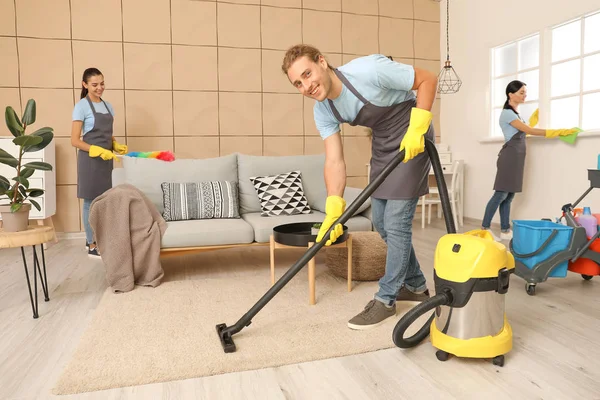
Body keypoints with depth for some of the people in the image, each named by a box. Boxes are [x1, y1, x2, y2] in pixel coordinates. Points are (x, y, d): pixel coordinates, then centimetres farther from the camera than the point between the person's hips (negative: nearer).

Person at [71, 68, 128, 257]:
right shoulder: (82, 106, -9)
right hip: (90, 159, -7)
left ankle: (93, 239, 25)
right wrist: (99, 151, -22)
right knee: (91, 201, 0)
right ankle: (92, 246, 9)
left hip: (106, 159, 7)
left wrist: (117, 146, -1)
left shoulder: (107, 106, 11)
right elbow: (75, 140, -12)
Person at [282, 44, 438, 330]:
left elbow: (427, 80, -17)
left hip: (411, 139, -7)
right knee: (381, 221, 10)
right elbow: (334, 161, -15)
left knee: (396, 221, -9)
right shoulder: (323, 111, -10)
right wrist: (333, 210, -26)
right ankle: (415, 285, 28)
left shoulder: (369, 70, -28)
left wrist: (416, 129, -25)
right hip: (382, 143, 7)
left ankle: (386, 299, 7)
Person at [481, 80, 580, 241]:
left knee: (508, 195, 6)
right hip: (509, 157, -9)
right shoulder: (507, 113, -12)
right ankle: (484, 228, -6)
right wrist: (560, 132, -21)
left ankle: (505, 230, 8)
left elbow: (524, 131, 30)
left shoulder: (515, 113, 19)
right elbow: (530, 131, -19)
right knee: (501, 194, -10)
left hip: (516, 157, 9)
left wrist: (535, 117, 26)